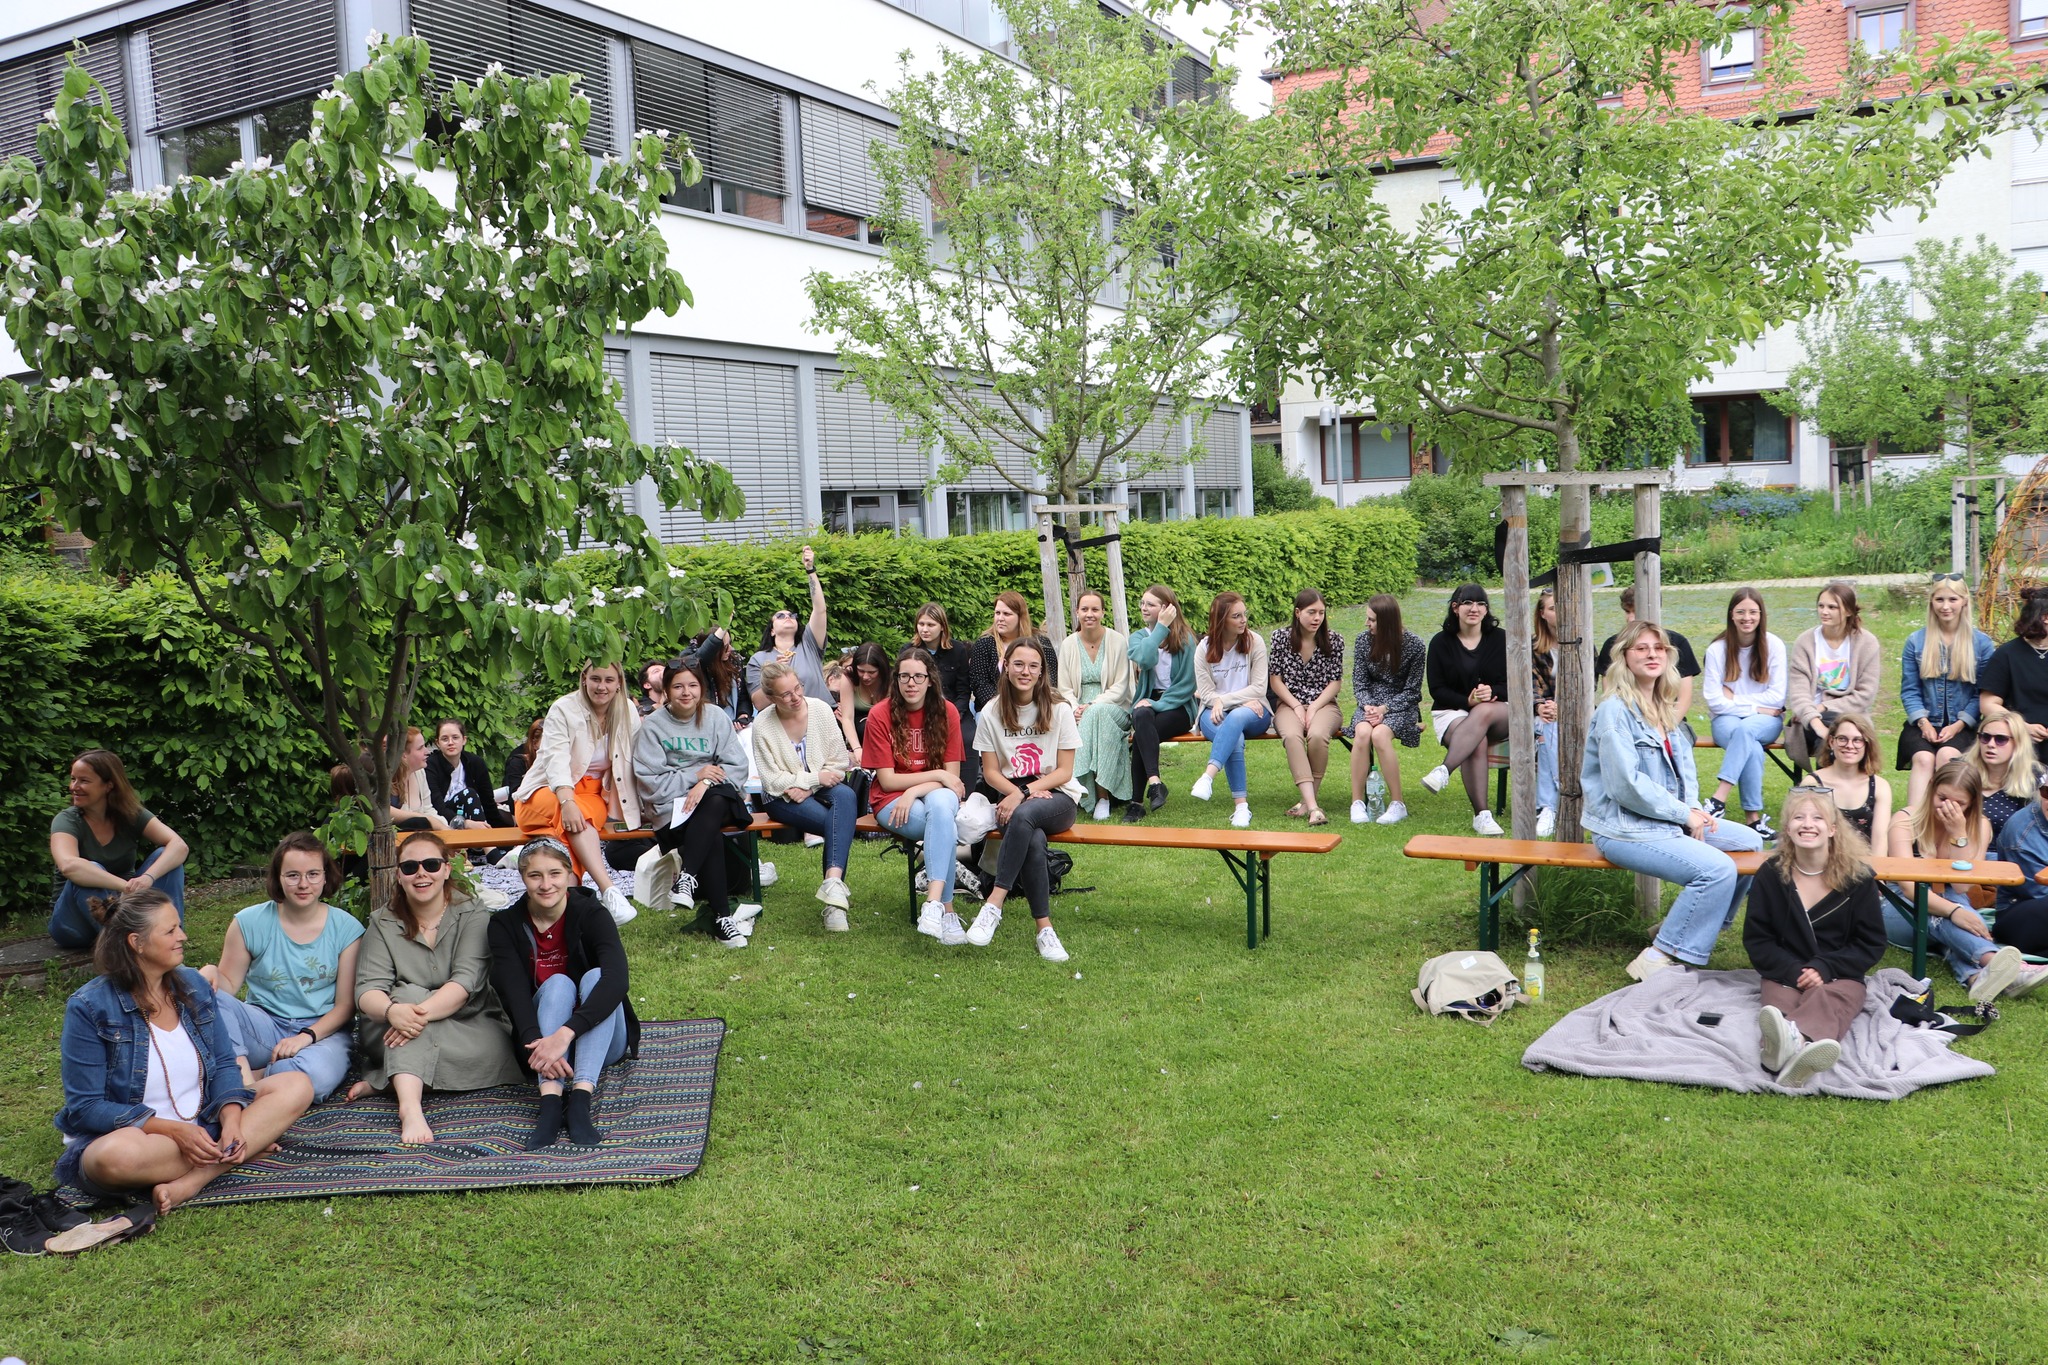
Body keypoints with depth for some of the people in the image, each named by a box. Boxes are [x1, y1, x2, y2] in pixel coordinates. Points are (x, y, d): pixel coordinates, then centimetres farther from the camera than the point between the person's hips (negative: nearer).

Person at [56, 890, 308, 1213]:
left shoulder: (192, 984, 5)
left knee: (296, 1086, -13)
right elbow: (85, 1107, -13)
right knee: (116, 1156, -41)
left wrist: (231, 1122, -16)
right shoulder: (89, 1007, -11)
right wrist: (173, 1130, -24)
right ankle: (231, 1155, -16)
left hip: (202, 1127, 6)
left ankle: (190, 1183, -26)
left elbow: (224, 1064, 6)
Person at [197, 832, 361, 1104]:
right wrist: (212, 974, -18)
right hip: (265, 1025, 2)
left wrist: (306, 1036, -16)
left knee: (316, 1077, -37)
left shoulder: (346, 928, 0)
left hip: (323, 1029, -1)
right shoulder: (249, 922, 1)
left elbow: (345, 1005, 0)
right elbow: (230, 984, 5)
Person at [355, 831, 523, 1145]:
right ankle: (410, 1108, -46)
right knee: (409, 994, -30)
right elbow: (367, 990, -9)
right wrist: (392, 1010, -34)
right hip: (390, 1033, 1)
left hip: (470, 1027, -1)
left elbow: (465, 982, -17)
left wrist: (423, 1011, -36)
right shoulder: (382, 924, 4)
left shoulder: (473, 916, -2)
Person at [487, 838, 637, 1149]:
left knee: (595, 976, -27)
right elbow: (514, 993, -20)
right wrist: (536, 1045, -39)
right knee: (557, 984, -27)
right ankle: (550, 1101, -44)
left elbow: (617, 979, -30)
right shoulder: (505, 925, -6)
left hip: (599, 1039, -1)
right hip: (540, 1037, 1)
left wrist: (565, 1034, -43)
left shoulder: (591, 914, -13)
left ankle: (581, 1097, -42)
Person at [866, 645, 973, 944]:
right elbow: (887, 780, -7)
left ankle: (935, 904, -45)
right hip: (892, 801, -2)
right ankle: (947, 911, -33)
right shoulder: (880, 715, -6)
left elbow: (952, 776, -3)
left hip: (937, 794, 2)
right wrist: (937, 775, -12)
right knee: (945, 823, -34)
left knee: (941, 803, -37)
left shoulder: (946, 712, -1)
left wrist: (915, 791, -19)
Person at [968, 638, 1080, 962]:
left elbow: (1064, 771, -3)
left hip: (1058, 797, -1)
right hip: (1012, 798, 1)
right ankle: (1044, 929, -32)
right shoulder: (992, 713, 5)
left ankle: (994, 904, -37)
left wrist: (1024, 794, -16)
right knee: (1033, 841, -35)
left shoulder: (1059, 711, 1)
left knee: (1024, 815, -38)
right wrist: (1018, 792, -15)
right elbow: (991, 772, 5)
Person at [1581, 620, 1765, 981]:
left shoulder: (1664, 708, 11)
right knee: (1719, 869, -24)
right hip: (1625, 829, -10)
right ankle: (1657, 958, -16)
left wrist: (1693, 807, -3)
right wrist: (1684, 814, -15)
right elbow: (1626, 785, -22)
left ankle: (1692, 924, 20)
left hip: (1670, 817, 10)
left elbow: (1684, 763, 17)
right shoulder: (1615, 711, -17)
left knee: (1751, 842, 12)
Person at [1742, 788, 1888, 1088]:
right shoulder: (1770, 875, 4)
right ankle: (1796, 1049, -71)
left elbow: (1872, 944, 4)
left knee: (1827, 999, -37)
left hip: (1840, 976, -1)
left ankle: (1792, 1044, -72)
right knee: (1780, 1002, -34)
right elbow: (1756, 939, 5)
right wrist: (1792, 971, -14)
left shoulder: (1858, 875, 2)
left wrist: (1824, 968, -13)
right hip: (1784, 975, 1)